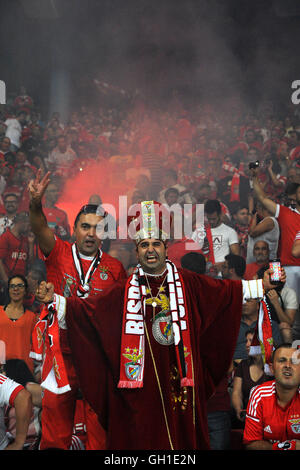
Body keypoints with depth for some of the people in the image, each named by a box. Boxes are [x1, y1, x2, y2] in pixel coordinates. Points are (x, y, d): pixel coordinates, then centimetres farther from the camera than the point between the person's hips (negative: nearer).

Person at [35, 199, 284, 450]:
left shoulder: (188, 283, 7)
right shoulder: (125, 291, 3)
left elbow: (228, 291, 15)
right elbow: (87, 309, 0)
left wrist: (262, 285, 13)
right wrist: (54, 299, -10)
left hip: (179, 380, 1)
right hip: (141, 382, -1)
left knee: (182, 434, 3)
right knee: (141, 437, -1)